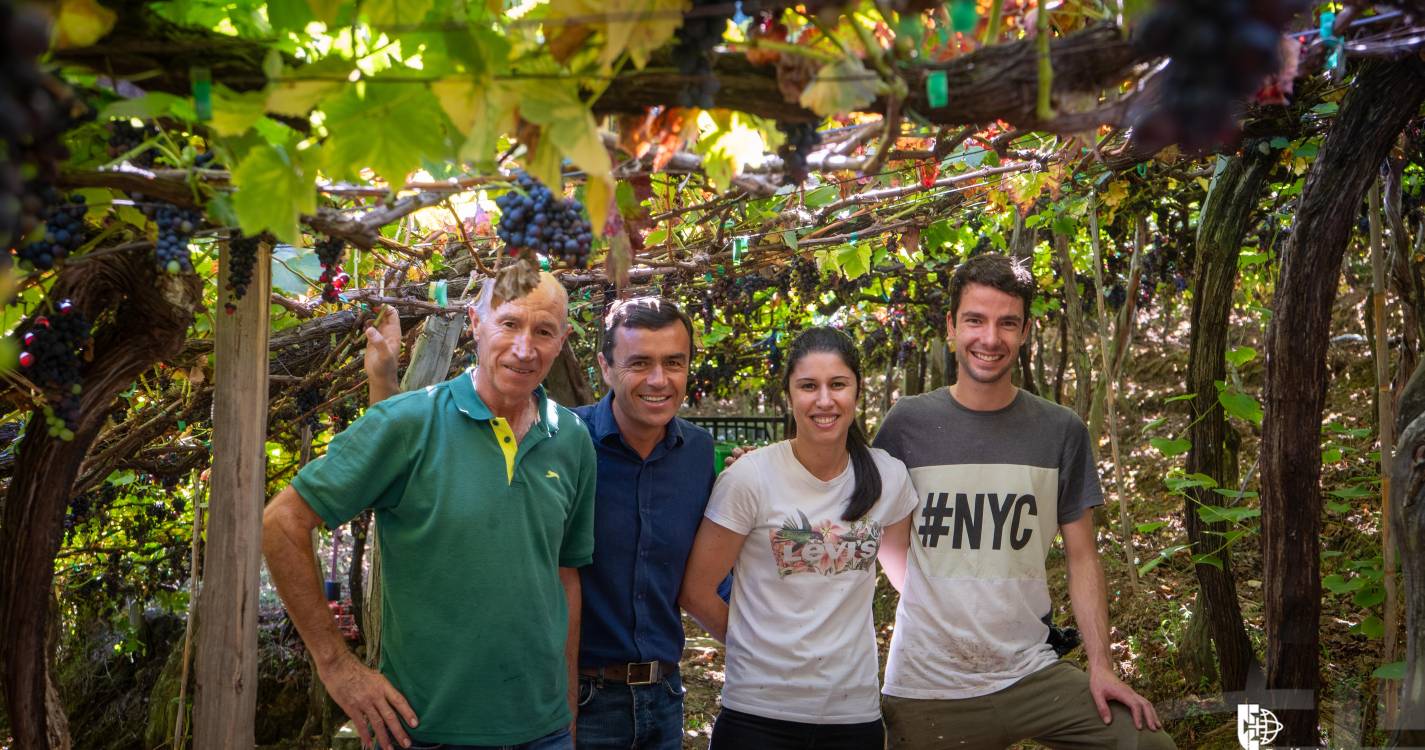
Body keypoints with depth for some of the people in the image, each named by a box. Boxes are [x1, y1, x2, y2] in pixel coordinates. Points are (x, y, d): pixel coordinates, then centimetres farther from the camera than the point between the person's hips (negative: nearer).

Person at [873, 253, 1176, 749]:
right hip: (926, 688, -1)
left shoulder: (1062, 432, 2)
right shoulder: (906, 425, -3)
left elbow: (1081, 556, 4)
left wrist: (1100, 665, -3)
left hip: (1029, 674, 2)